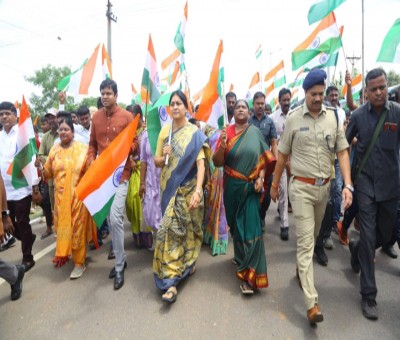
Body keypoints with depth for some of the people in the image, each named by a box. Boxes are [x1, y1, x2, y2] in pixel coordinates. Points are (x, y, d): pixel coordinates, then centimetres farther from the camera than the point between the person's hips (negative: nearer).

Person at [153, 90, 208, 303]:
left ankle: (188, 263, 34)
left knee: (188, 229, 10)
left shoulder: (195, 133, -6)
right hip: (170, 189, 2)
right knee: (170, 230, 0)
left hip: (188, 189, -2)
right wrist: (164, 156, -15)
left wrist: (198, 191, -28)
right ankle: (171, 281, 11)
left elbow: (201, 164, -15)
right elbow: (156, 161, 9)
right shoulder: (164, 131, 6)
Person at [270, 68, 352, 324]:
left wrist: (348, 185, -9)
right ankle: (312, 303, 0)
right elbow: (283, 155, 2)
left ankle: (301, 269, 46)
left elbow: (342, 152, 2)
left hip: (324, 186, 4)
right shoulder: (294, 119, -5)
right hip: (302, 187, -3)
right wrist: (274, 185, 7)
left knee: (312, 237, 20)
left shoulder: (333, 117, 2)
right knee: (306, 242, -4)